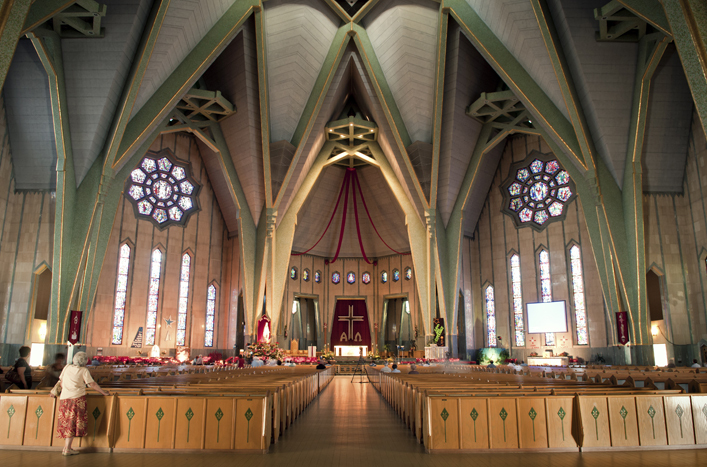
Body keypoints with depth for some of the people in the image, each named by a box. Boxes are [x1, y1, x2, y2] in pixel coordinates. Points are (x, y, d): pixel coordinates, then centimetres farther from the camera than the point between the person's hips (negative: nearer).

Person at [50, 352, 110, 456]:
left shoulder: (67, 367, 12)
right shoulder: (84, 370, 0)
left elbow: (61, 381, 19)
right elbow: (92, 384, 0)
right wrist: (104, 392, 10)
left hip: (64, 397, 5)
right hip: (77, 397, -5)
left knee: (66, 423, 10)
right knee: (73, 424, -1)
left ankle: (66, 448, 13)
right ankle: (67, 449, -2)